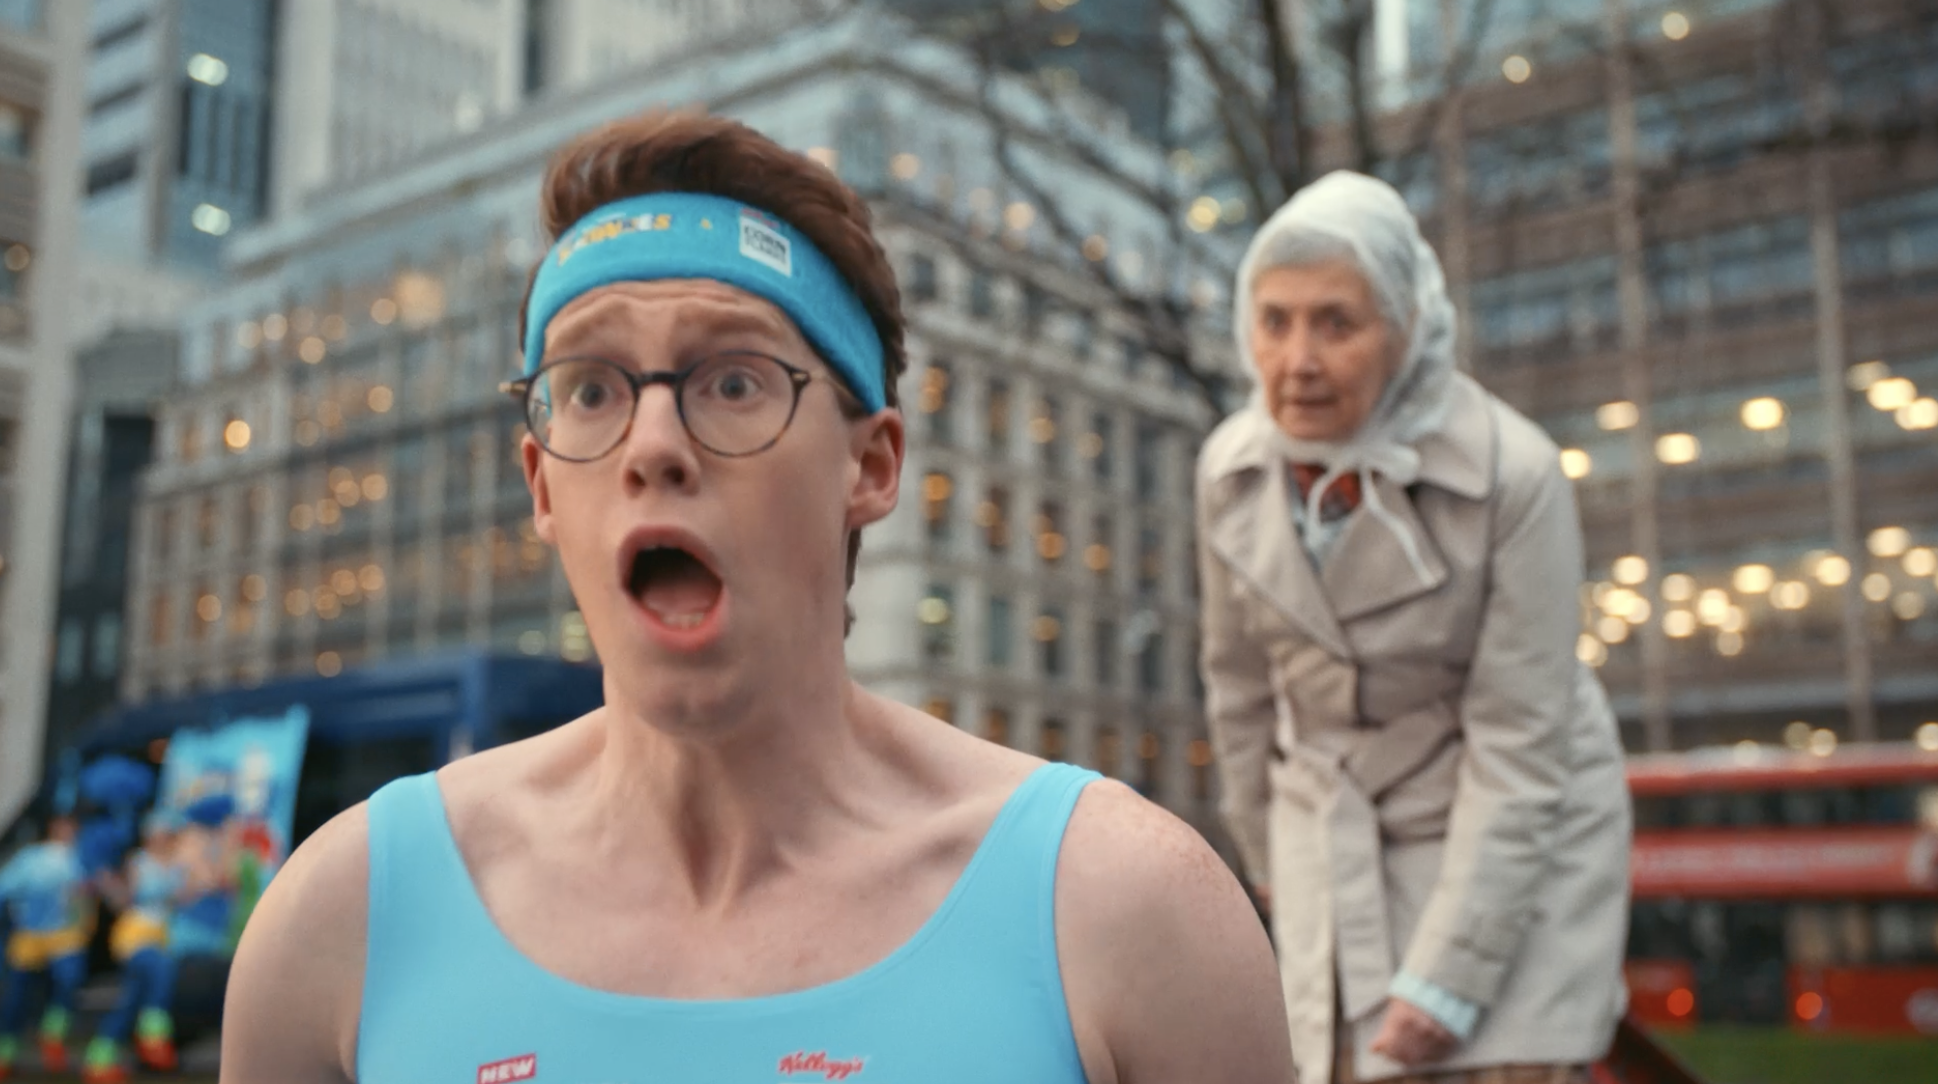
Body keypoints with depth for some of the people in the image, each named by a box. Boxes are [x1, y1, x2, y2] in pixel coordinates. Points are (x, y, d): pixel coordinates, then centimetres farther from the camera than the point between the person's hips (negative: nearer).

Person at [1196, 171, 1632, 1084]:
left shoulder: (1512, 473, -22)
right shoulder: (1230, 467, -9)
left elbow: (1518, 743, -20)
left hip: (1517, 829, -3)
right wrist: (1265, 850, 15)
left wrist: (1446, 974, -19)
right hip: (1335, 833, 4)